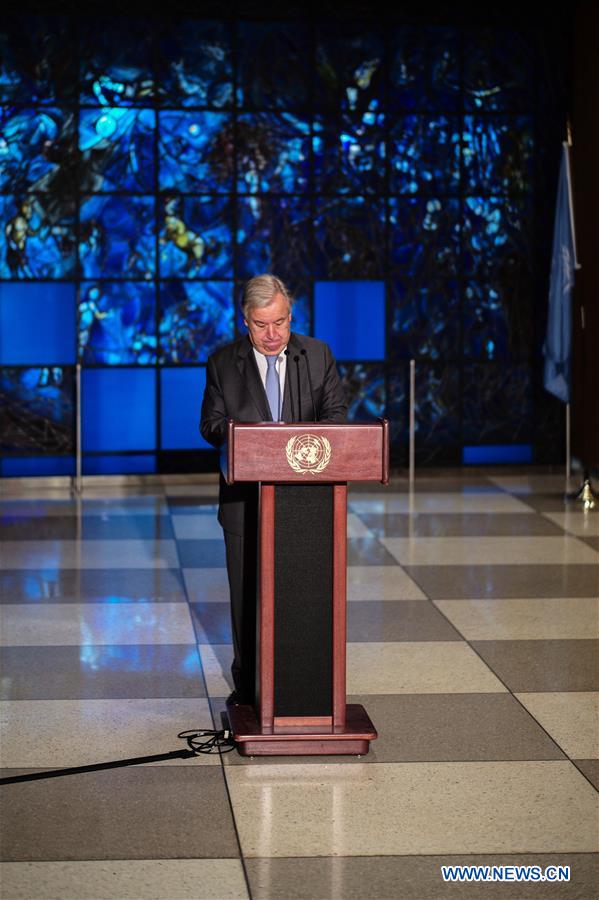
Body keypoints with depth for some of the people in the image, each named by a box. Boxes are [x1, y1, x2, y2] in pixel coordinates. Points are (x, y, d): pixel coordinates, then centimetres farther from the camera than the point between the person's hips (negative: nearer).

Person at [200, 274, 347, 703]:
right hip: (246, 499, 0)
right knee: (247, 594, 6)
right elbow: (211, 424, 0)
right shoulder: (223, 363, 2)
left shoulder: (318, 356, 5)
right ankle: (248, 686, 16)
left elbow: (336, 414, 5)